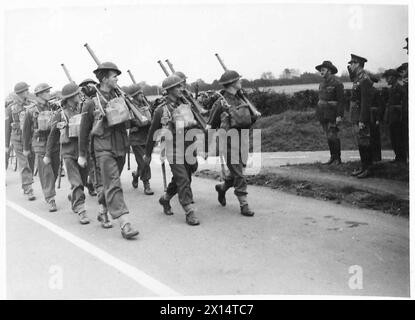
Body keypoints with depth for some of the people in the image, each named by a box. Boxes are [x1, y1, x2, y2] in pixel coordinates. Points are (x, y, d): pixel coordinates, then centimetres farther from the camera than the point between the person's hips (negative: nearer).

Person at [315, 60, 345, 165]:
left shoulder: (337, 84, -7)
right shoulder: (322, 84, 15)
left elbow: (341, 101, -11)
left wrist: (339, 115, -17)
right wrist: (319, 114, 15)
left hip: (332, 115, -7)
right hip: (322, 115, 7)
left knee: (333, 136, -8)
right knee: (329, 137, 10)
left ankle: (337, 159, 1)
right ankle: (332, 157, 17)